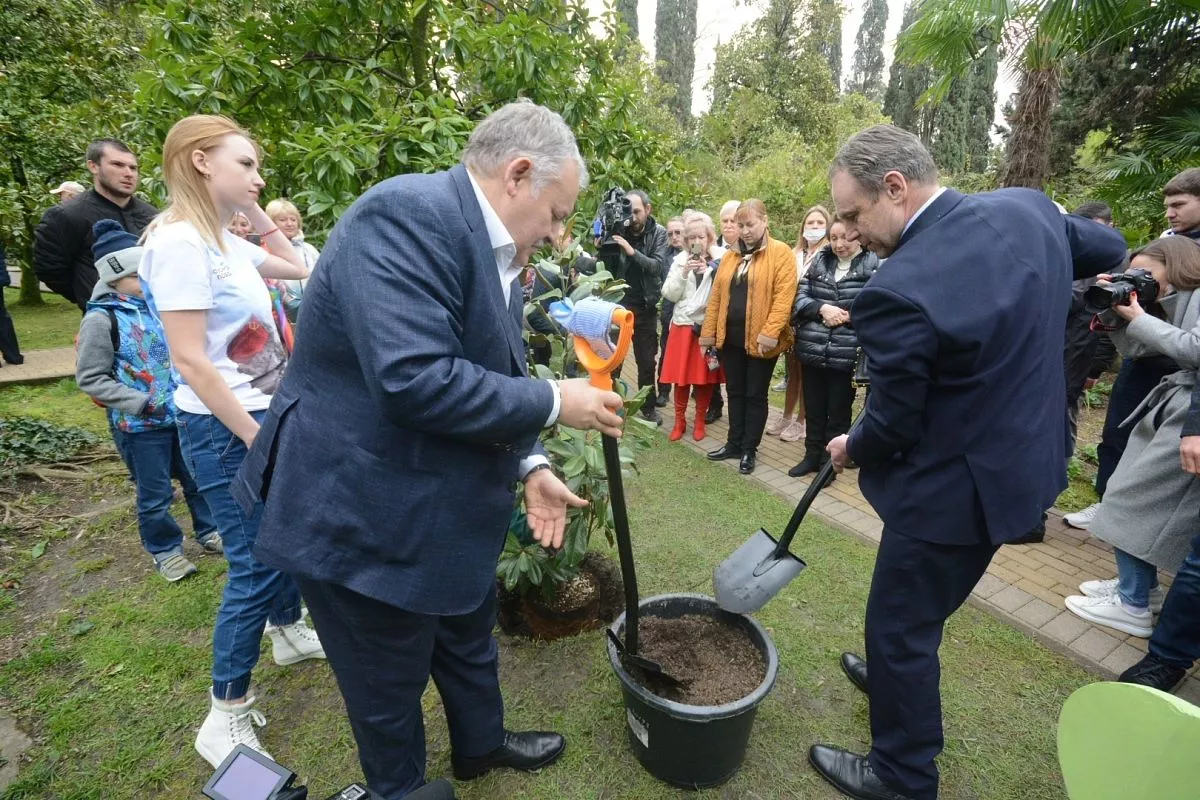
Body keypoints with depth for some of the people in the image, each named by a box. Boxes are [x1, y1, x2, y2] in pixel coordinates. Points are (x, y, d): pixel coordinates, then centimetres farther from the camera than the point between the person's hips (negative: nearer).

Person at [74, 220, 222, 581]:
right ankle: (164, 550, 29)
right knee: (155, 494, 10)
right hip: (139, 426, -4)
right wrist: (141, 403, -19)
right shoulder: (101, 319, -12)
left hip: (181, 413, 5)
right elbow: (90, 379, -10)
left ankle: (208, 531, 37)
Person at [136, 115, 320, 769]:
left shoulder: (226, 242, 8)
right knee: (256, 565, -1)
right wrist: (257, 440, -20)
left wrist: (256, 213, 12)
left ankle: (288, 632, 45)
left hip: (266, 414, 9)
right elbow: (190, 361, -22)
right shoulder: (179, 241, -18)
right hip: (226, 429, -9)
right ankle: (226, 718, 18)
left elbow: (297, 268, 25)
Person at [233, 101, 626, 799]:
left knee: (470, 635, 29)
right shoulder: (408, 214, -24)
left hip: (449, 507, 9)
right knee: (391, 683, 17)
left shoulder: (496, 250, 6)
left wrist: (529, 466, 1)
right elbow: (415, 380, -35)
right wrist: (554, 402, -23)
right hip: (366, 519, -9)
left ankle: (482, 743, 56)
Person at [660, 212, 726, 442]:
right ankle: (680, 420, 21)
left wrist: (710, 271, -19)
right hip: (683, 324, 2)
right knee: (681, 376, 5)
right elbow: (669, 295, 1)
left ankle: (699, 421, 23)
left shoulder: (720, 260, -2)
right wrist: (683, 273, -11)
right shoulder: (680, 260, 6)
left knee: (705, 378, 6)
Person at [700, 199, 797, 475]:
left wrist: (770, 331, -23)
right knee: (735, 391, 14)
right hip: (731, 337, 6)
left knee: (755, 395, 5)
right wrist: (708, 331, 7)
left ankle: (749, 449, 17)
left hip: (760, 339, -5)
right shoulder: (731, 256, 13)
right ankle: (734, 443, 27)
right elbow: (716, 296, 11)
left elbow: (784, 295, -15)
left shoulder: (780, 253, -6)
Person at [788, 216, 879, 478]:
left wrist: (846, 316, -17)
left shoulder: (874, 265, -4)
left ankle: (829, 461, 25)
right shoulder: (819, 261, 9)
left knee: (838, 412, 9)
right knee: (813, 409, 15)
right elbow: (799, 297, 5)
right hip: (812, 351, 4)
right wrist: (822, 308, -12)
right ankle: (812, 456, 31)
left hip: (847, 354, -4)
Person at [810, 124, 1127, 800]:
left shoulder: (898, 291, -30)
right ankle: (898, 668, 55)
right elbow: (1110, 249, 17)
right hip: (1027, 460, 9)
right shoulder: (1029, 206, -4)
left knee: (898, 623, 11)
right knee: (919, 607, 29)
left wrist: (851, 450, 1)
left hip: (955, 488, -8)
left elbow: (892, 428, -20)